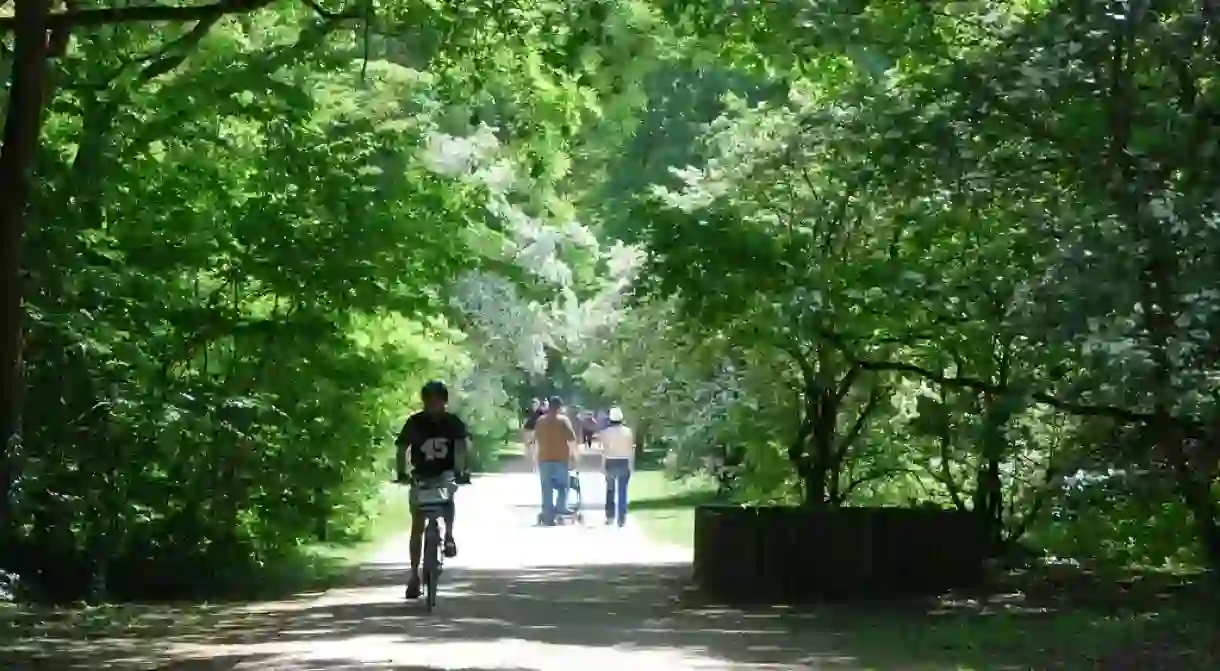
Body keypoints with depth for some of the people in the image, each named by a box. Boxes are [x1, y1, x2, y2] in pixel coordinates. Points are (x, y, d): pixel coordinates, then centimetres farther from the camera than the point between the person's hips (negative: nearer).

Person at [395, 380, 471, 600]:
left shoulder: (453, 422, -5)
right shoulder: (414, 422, -4)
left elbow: (460, 446, -15)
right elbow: (402, 448, -6)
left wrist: (460, 471, -31)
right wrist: (402, 472, -22)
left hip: (446, 473, -1)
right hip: (421, 476, 1)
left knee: (448, 492, -37)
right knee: (417, 527, -3)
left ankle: (449, 536, -18)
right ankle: (414, 575, 2)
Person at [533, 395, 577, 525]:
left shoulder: (540, 421, 6)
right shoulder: (563, 420, -5)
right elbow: (572, 439, -8)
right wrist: (573, 453, 4)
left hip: (544, 458, 3)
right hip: (561, 458, -3)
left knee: (547, 489, 5)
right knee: (562, 485, 12)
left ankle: (548, 516, 3)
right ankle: (561, 509, -2)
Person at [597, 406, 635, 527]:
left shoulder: (606, 432, -4)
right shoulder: (628, 431, -1)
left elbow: (604, 450, -7)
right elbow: (631, 449, -2)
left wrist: (603, 465, -4)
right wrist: (631, 465, 3)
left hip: (610, 462, 0)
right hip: (624, 462, 0)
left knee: (610, 489, 15)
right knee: (622, 491, 2)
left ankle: (610, 516, 14)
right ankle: (621, 518, -3)